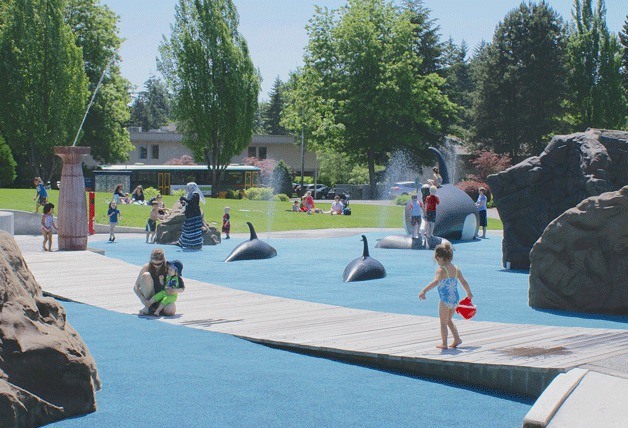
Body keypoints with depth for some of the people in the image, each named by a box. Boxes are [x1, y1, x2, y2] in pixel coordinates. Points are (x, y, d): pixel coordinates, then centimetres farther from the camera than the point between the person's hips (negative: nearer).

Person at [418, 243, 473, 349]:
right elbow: (464, 282, 14)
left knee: (443, 322, 6)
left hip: (445, 300, -6)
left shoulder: (441, 270, -13)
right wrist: (469, 293, 30)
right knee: (449, 320, 25)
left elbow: (435, 282, -30)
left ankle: (444, 343, 7)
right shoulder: (456, 269, 6)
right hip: (455, 299, 6)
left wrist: (424, 291, -38)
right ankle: (457, 339, 24)